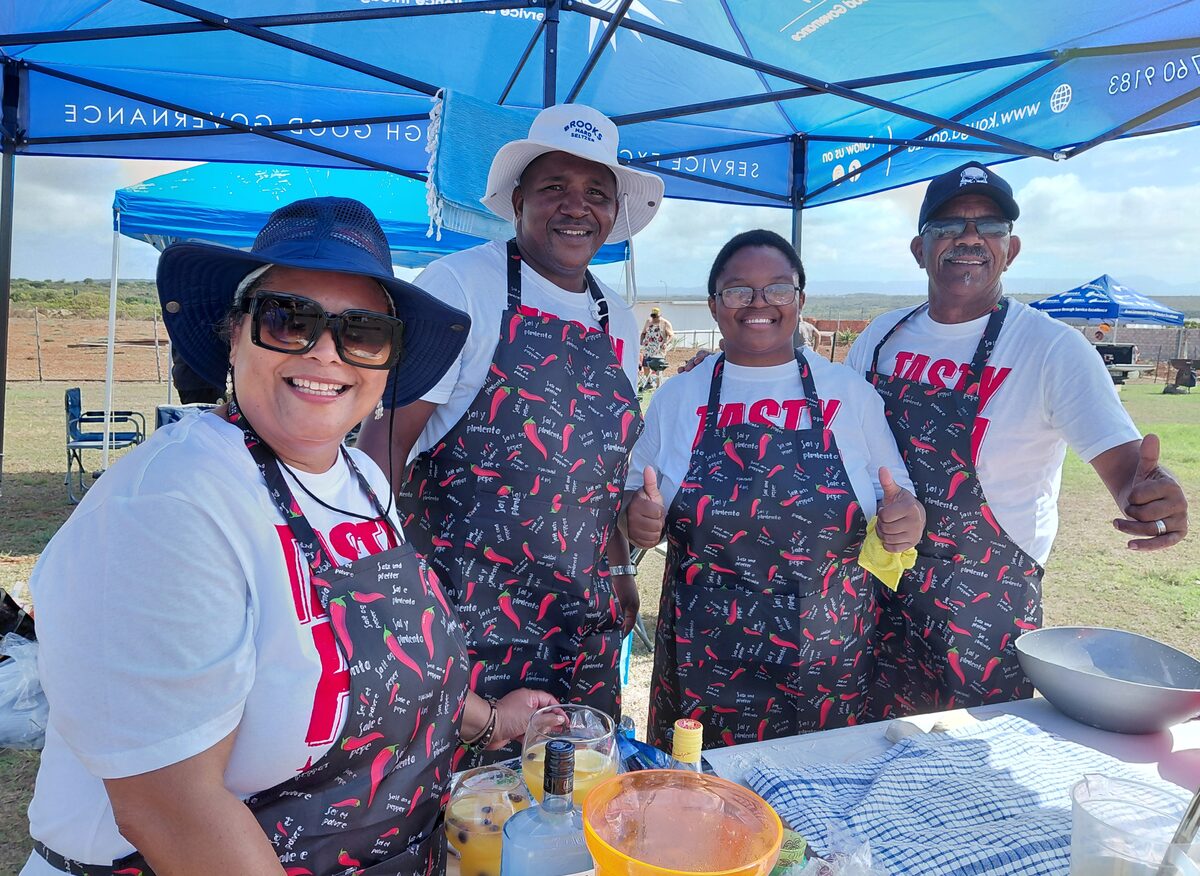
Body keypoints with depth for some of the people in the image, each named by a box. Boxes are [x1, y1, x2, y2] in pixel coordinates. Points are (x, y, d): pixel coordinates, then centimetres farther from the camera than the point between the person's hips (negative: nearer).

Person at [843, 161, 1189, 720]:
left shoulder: (1052, 347, -11)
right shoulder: (882, 337, 2)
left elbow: (1119, 454, -20)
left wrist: (1147, 493, -40)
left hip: (987, 611, -3)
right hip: (878, 592, 4)